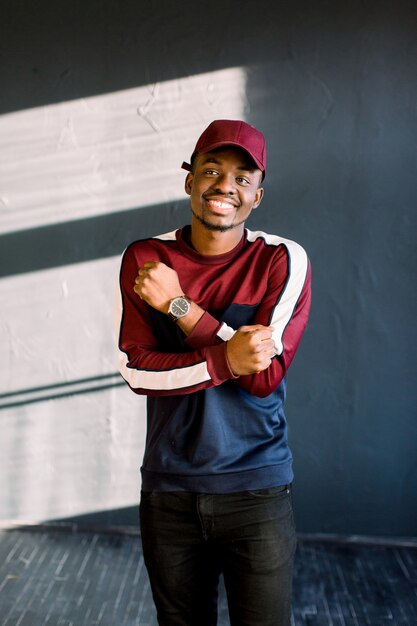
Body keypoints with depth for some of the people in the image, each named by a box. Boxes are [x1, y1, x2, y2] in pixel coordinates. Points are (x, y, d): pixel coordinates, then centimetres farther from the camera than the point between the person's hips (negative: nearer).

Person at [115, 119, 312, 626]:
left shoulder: (283, 260, -6)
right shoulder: (144, 259, -1)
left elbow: (267, 375, -16)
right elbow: (135, 369, -9)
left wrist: (179, 306, -18)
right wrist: (226, 360, -23)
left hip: (257, 490, -2)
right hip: (168, 489, 2)